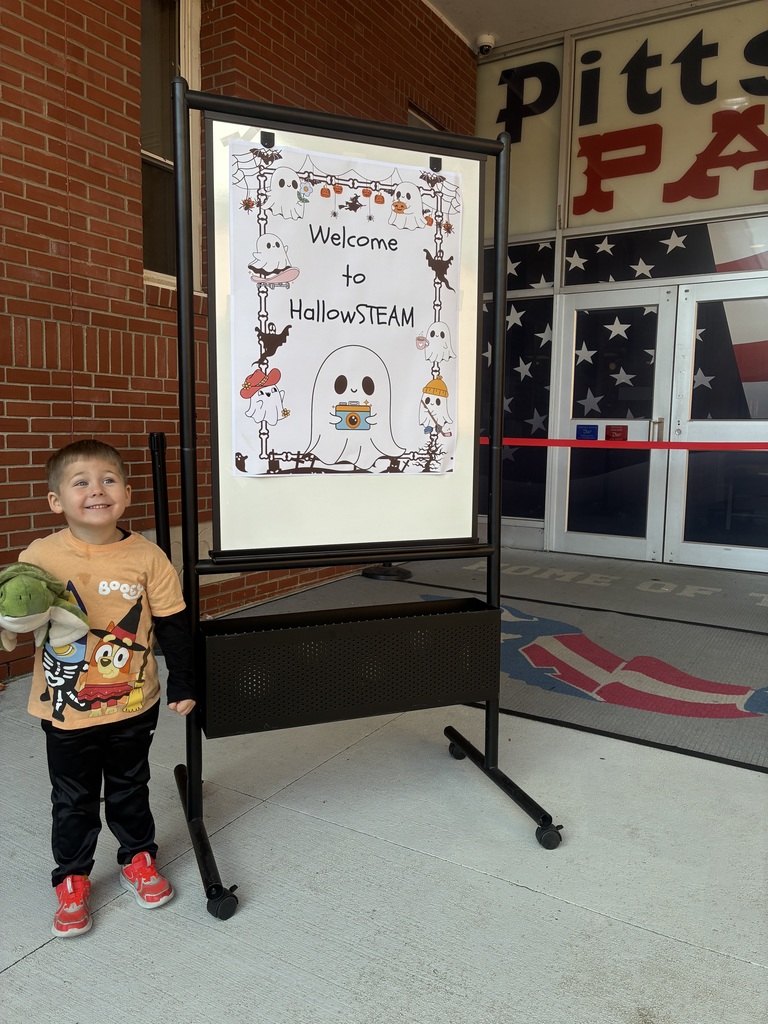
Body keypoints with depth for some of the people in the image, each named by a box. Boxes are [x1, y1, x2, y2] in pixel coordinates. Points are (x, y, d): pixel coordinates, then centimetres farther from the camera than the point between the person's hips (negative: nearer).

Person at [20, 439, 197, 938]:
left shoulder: (147, 556, -12)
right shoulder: (39, 556, -13)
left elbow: (174, 625, -5)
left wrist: (183, 684, -2)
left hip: (134, 705, 0)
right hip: (67, 710, 0)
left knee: (130, 790, 21)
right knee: (73, 802, 17)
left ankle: (138, 858, 43)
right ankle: (72, 880, 38)